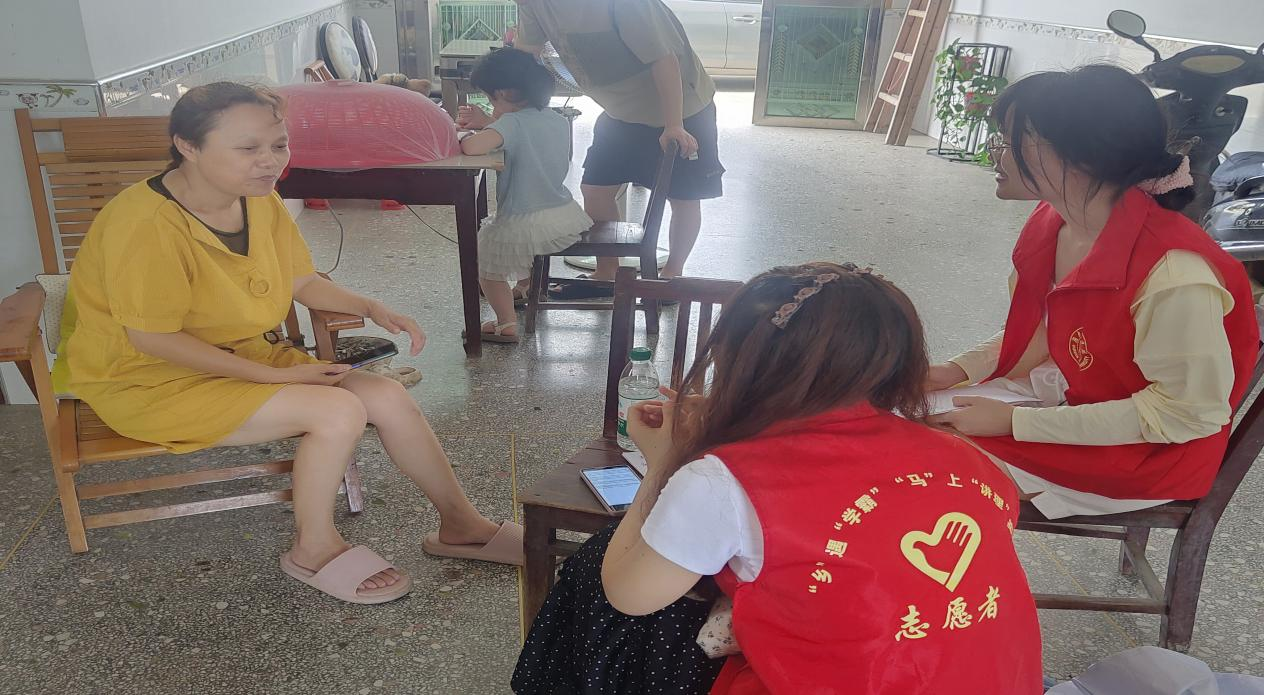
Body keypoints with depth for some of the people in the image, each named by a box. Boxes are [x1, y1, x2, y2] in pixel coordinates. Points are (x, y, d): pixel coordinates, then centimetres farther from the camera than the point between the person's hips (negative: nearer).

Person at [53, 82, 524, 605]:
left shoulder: (260, 201, -4)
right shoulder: (147, 224, -27)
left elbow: (302, 281, 7)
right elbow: (152, 339, -24)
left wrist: (370, 308, -10)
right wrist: (273, 376, -24)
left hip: (242, 356, 7)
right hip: (148, 380, -7)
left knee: (388, 397, -7)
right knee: (338, 411, -25)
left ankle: (460, 525, 9)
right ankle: (314, 551, 0)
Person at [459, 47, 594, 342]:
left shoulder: (512, 123, -21)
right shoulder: (558, 120, 3)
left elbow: (472, 147, -36)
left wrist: (466, 137, -13)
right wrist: (488, 124, 15)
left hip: (524, 224, -8)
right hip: (568, 216, 8)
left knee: (487, 263, 16)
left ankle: (507, 324, 15)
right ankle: (524, 287, 54)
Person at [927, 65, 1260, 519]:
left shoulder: (1173, 275, -32)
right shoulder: (1052, 224, -7)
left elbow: (1189, 411, -24)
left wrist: (1015, 422, -26)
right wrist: (959, 371, -7)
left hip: (1143, 454, -7)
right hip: (1070, 392, 7)